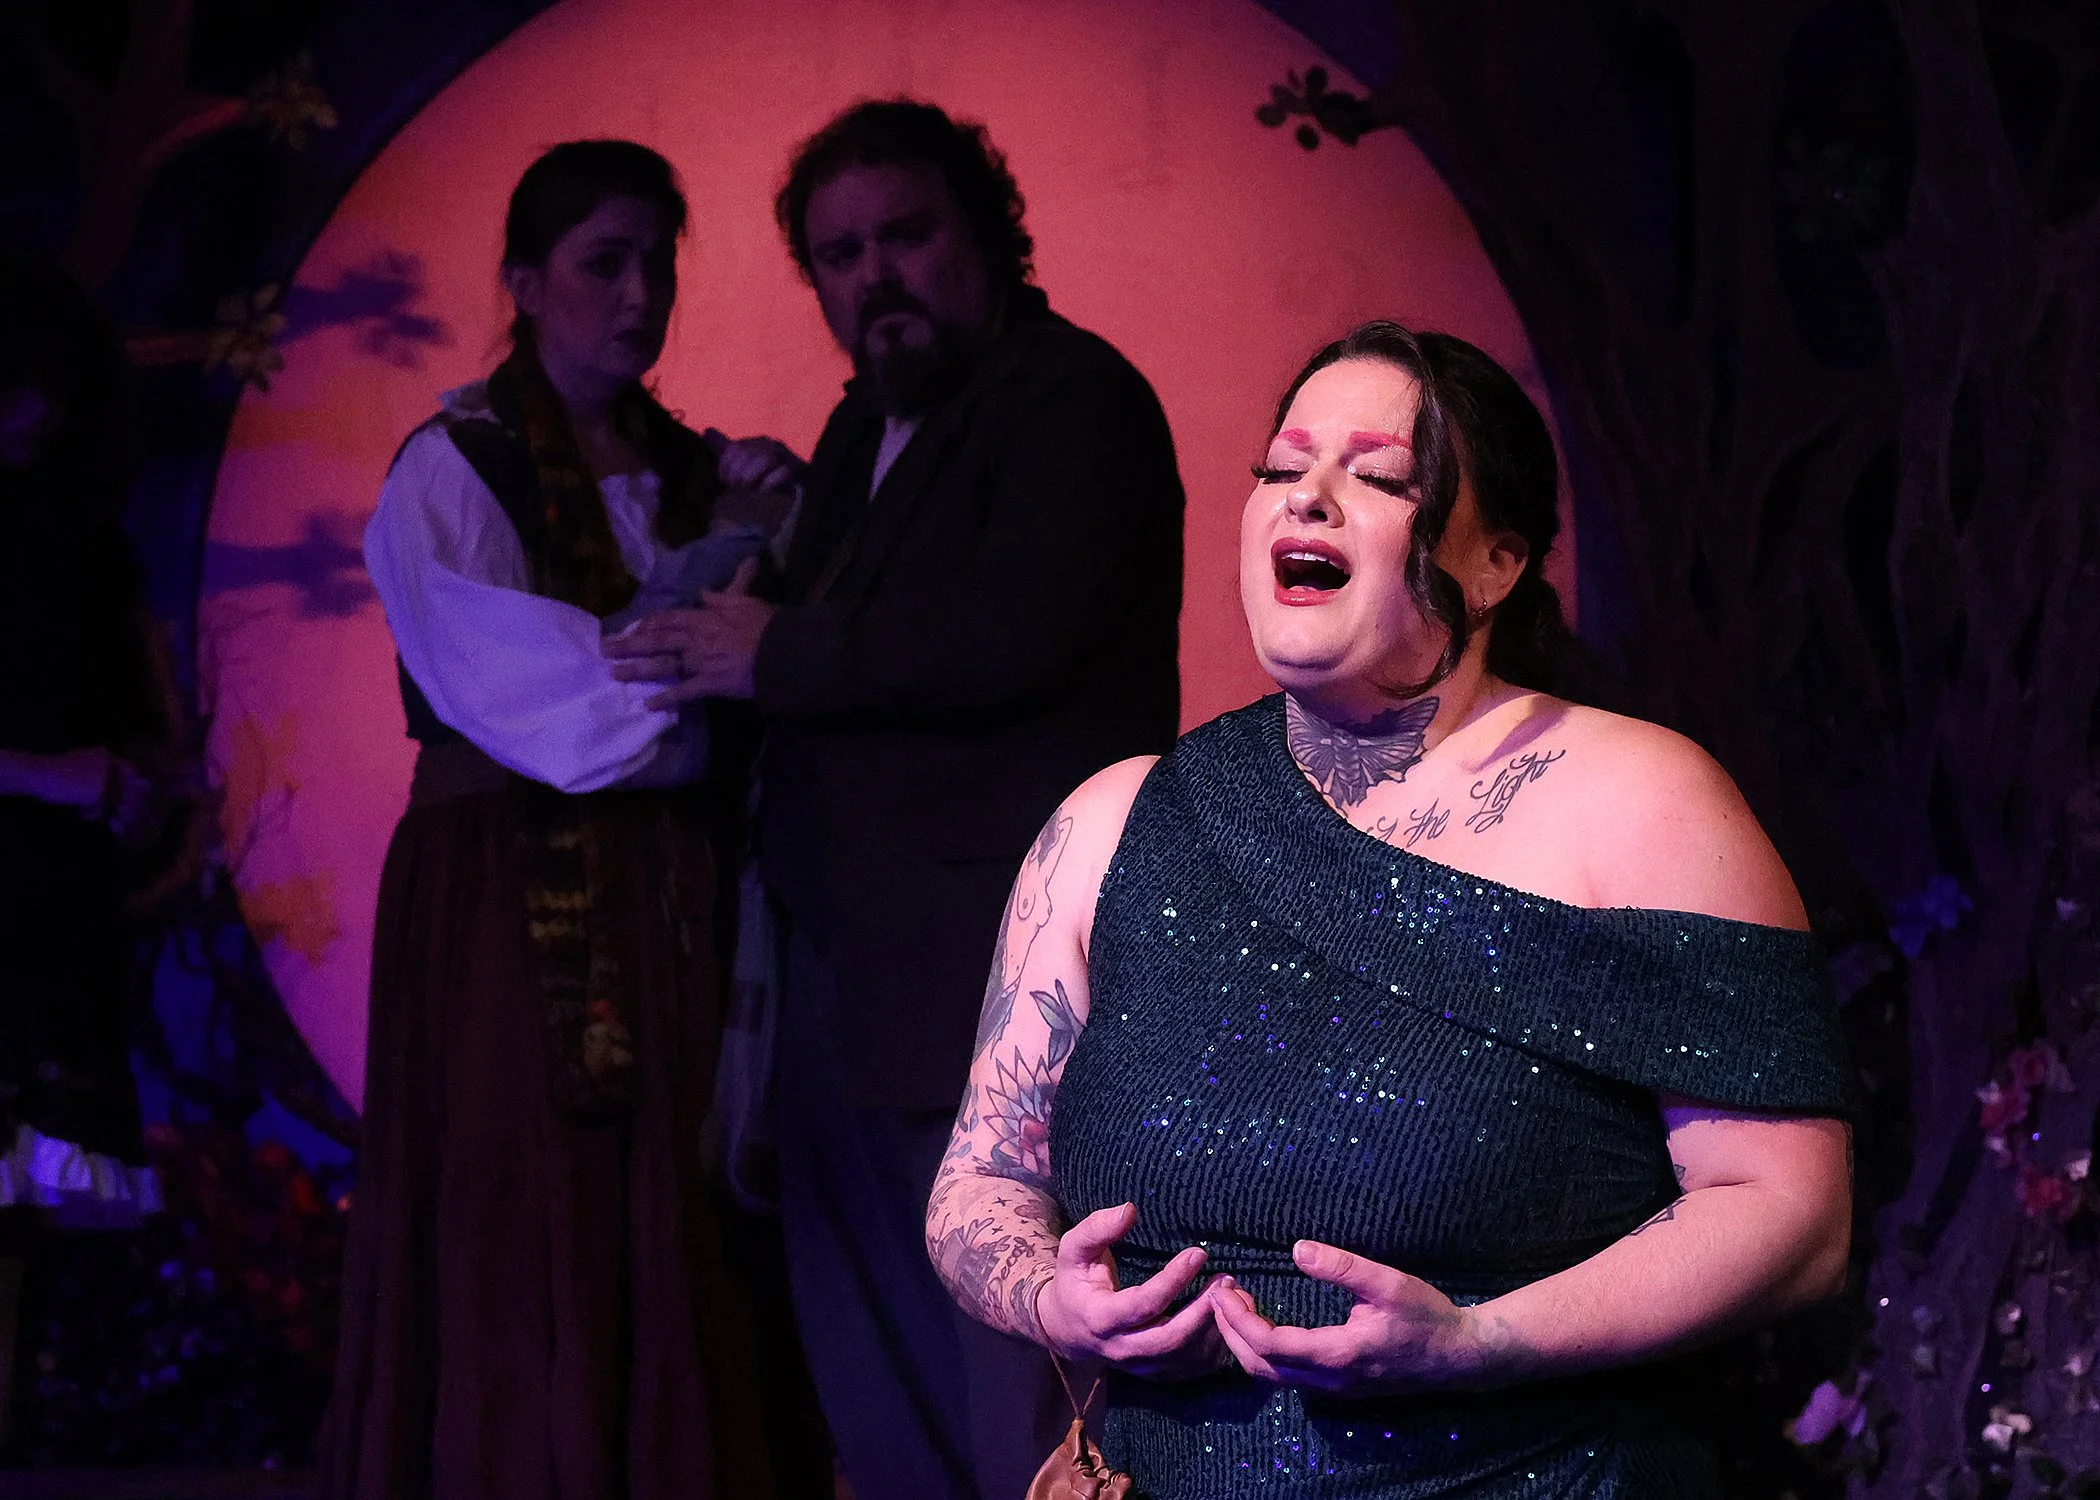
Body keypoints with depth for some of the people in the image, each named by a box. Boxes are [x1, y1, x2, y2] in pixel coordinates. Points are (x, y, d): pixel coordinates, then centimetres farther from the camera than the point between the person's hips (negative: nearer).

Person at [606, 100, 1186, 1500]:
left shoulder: (1075, 398, -8)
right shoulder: (867, 427, 20)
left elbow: (1006, 636, -22)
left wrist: (777, 657, -13)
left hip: (1002, 963, -9)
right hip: (857, 968, 9)